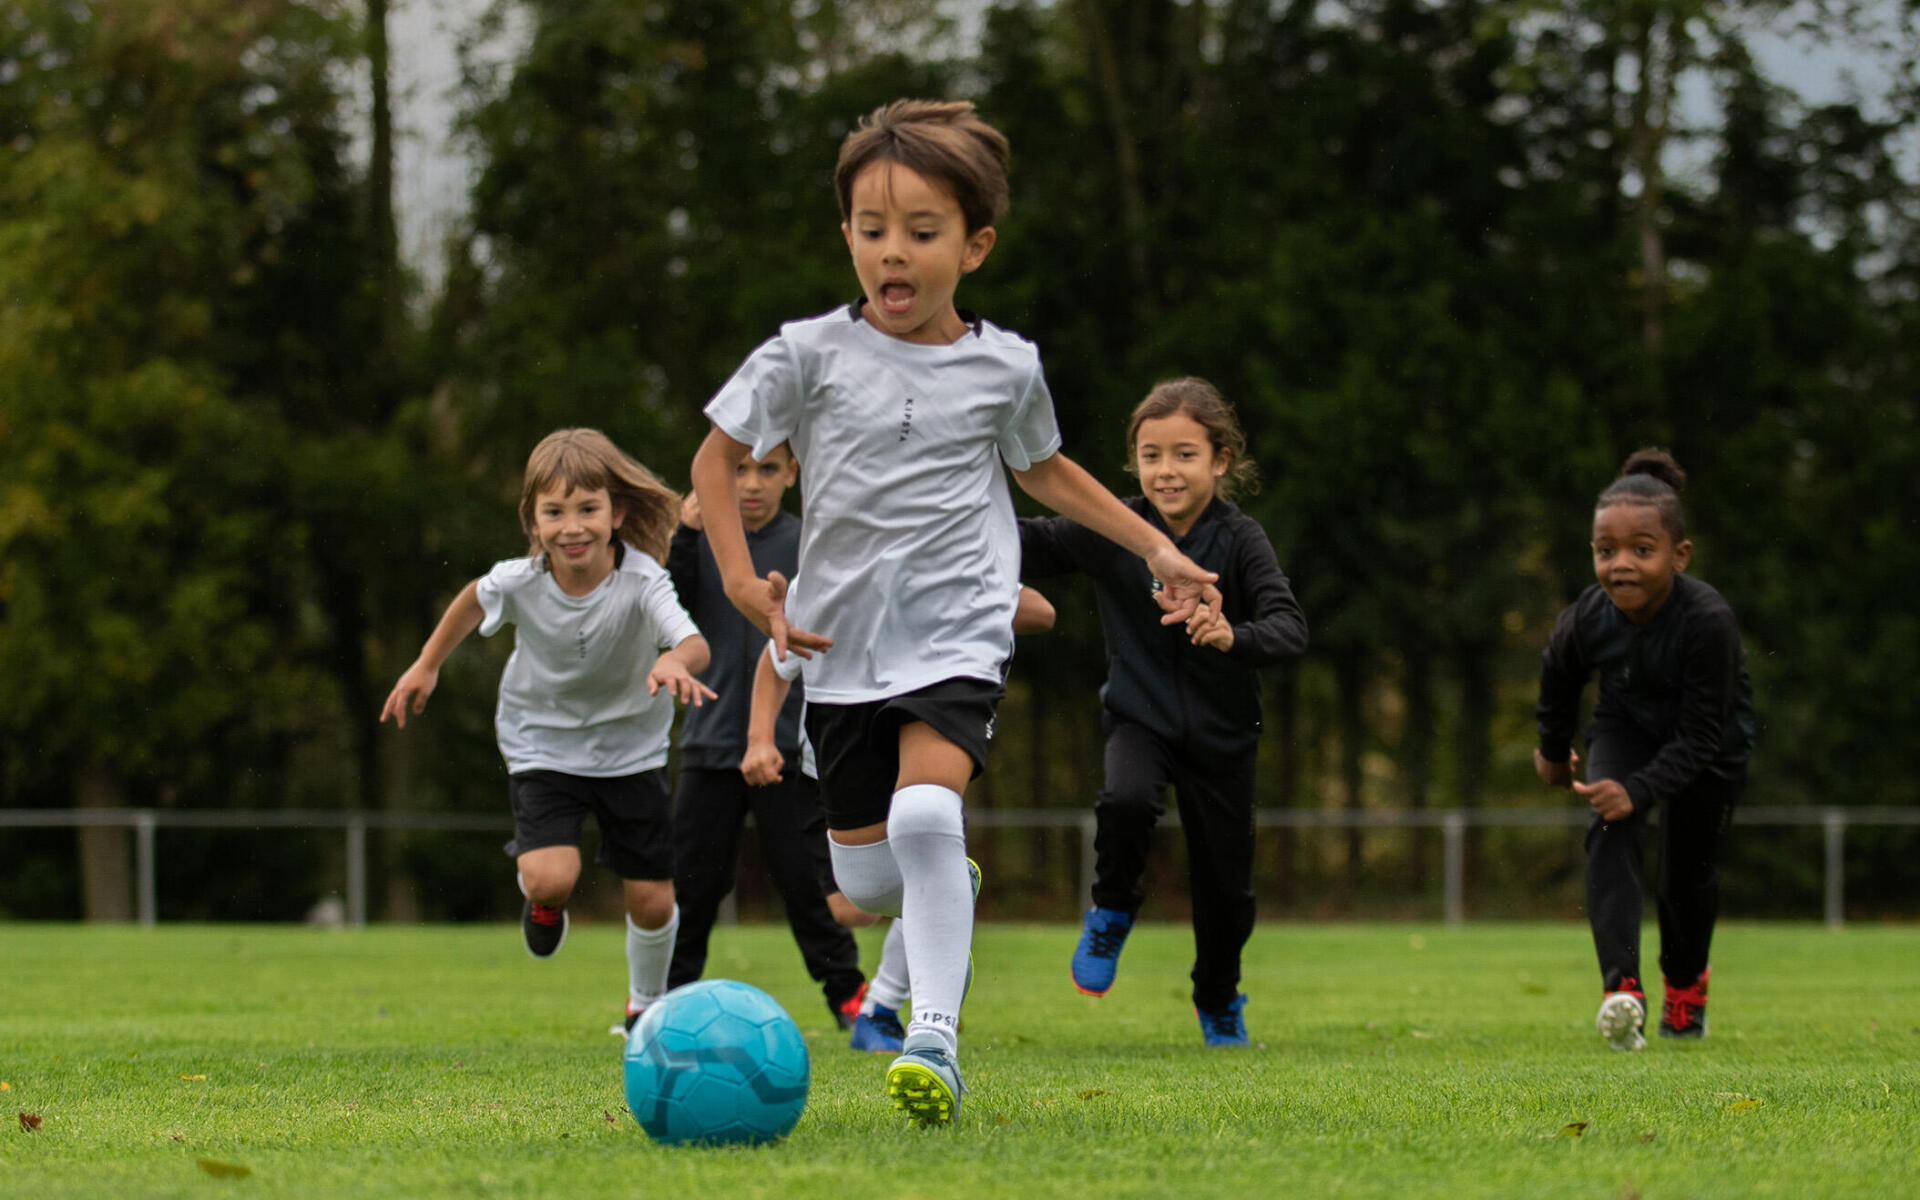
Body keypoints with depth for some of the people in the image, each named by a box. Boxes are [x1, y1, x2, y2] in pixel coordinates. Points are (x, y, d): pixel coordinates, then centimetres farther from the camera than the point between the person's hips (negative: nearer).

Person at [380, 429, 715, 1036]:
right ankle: (539, 897, 18)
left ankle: (647, 1003, 34)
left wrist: (675, 662, -68)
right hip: (543, 746, 0)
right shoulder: (520, 582, -21)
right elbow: (475, 598, 4)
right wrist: (426, 665, 10)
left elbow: (694, 643, -45)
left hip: (630, 748, 0)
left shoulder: (641, 582, -28)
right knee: (552, 880, -22)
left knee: (652, 899, 3)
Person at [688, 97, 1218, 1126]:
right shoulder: (812, 355, -3)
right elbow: (717, 457, 7)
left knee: (925, 814, -27)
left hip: (957, 635, -2)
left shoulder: (1004, 367, 2)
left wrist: (1156, 548, 22)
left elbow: (1044, 469, 22)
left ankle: (934, 1039, -26)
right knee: (865, 878, 6)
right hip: (842, 643, 2)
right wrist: (742, 580, -5)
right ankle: (947, 890, 43)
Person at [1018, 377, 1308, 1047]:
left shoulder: (1240, 540, -16)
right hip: (1139, 719, 0)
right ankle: (1113, 909, -2)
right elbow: (1033, 546, 4)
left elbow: (1290, 627, -27)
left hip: (1220, 733, 0)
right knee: (1127, 801, -33)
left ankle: (1218, 1001, 37)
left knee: (1225, 888, 7)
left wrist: (1235, 638, -47)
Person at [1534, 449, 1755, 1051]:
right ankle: (1621, 988, -32)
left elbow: (1700, 736, -33)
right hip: (1628, 725, 2)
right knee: (1611, 832, -23)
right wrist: (1552, 751, 15)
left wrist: (1640, 789, -44)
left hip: (1709, 742, -2)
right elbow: (1558, 685, -2)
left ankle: (1686, 980, 37)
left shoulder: (1708, 620, -38)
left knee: (1687, 868, 5)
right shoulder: (1585, 621, -27)